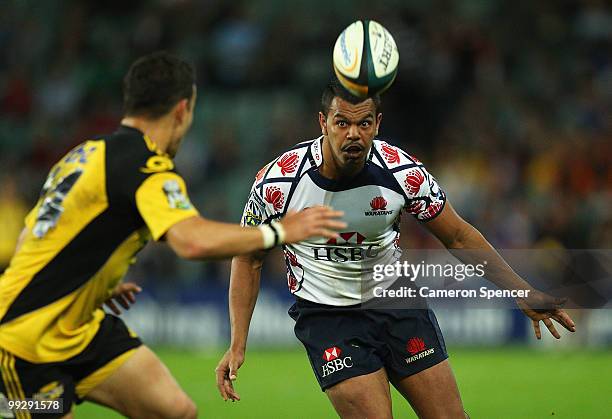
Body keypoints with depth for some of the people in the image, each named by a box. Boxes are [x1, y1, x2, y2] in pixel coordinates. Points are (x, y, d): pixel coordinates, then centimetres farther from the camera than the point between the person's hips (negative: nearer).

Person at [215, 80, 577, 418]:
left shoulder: (404, 172, -15)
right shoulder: (277, 182, -18)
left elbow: (458, 236, -1)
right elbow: (249, 259, -3)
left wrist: (523, 293, -6)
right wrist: (238, 346, -7)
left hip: (397, 302, 2)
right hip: (326, 316, -2)